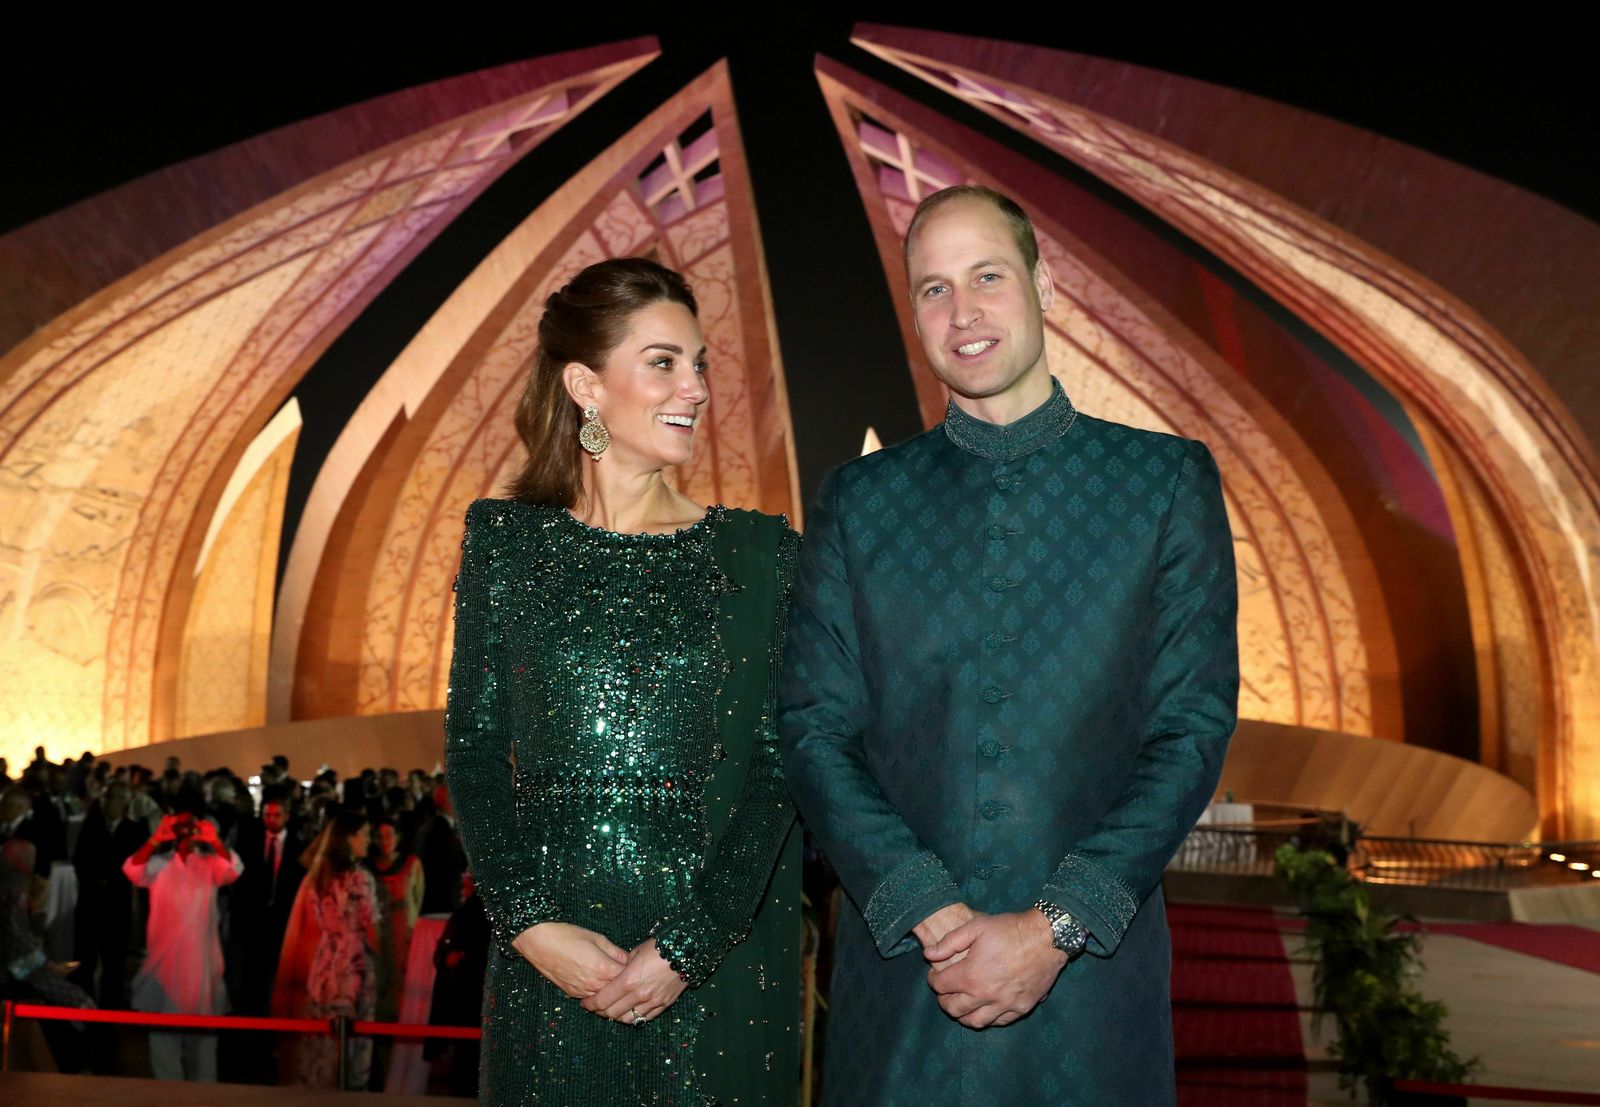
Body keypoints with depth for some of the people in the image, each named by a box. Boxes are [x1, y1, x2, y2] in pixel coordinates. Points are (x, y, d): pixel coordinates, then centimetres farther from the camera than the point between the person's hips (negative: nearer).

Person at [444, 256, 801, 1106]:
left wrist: (688, 947, -13)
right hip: (547, 964, 1)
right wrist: (532, 924, -10)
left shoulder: (762, 554, -1)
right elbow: (473, 749, 1)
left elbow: (777, 770, -5)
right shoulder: (505, 541, 2)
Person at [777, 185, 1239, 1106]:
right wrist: (930, 913, -11)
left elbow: (1195, 726, -3)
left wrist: (1054, 927, -11)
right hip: (901, 975, 1)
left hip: (1090, 974, -1)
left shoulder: (1169, 479, 2)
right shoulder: (858, 501, 6)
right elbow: (815, 730, 1)